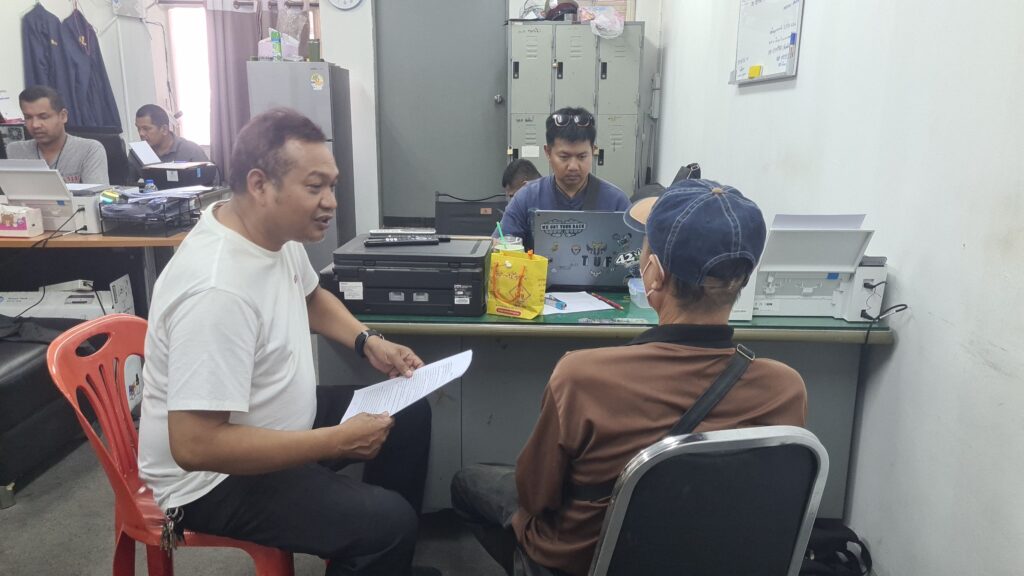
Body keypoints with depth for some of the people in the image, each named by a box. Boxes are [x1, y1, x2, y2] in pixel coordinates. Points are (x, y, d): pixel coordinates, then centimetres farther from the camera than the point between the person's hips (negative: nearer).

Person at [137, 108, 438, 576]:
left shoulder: (277, 230, -4)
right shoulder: (217, 289, -33)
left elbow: (310, 298, 18)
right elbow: (195, 446, -33)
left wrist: (369, 343, 1)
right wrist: (338, 441, -29)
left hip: (274, 423, 9)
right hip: (213, 478, -9)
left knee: (410, 414, 11)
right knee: (388, 522, -24)